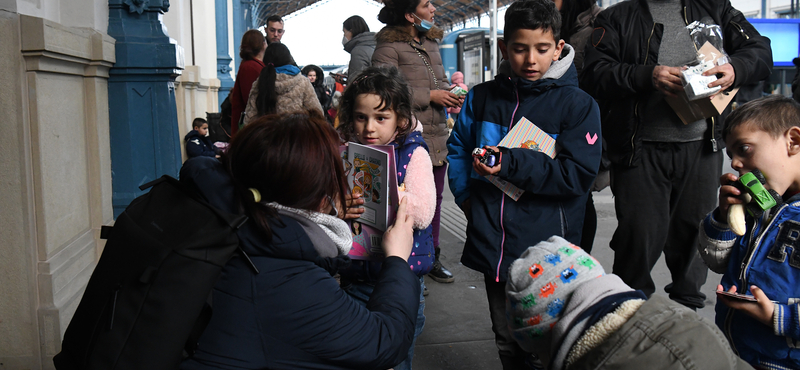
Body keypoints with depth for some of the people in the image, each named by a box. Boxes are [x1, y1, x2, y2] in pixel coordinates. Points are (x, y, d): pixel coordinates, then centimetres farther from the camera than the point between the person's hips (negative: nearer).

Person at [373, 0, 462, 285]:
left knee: (435, 197, 14)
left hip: (437, 137, 8)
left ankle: (431, 259, 27)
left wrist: (450, 95, 2)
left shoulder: (431, 43, 17)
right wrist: (430, 96, -16)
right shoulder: (388, 47, -9)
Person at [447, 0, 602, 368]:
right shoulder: (482, 97, 6)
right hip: (492, 246, 4)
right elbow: (458, 148, 19)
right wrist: (466, 194, 6)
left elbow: (578, 174, -14)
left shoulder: (577, 104, -7)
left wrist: (512, 164, -22)